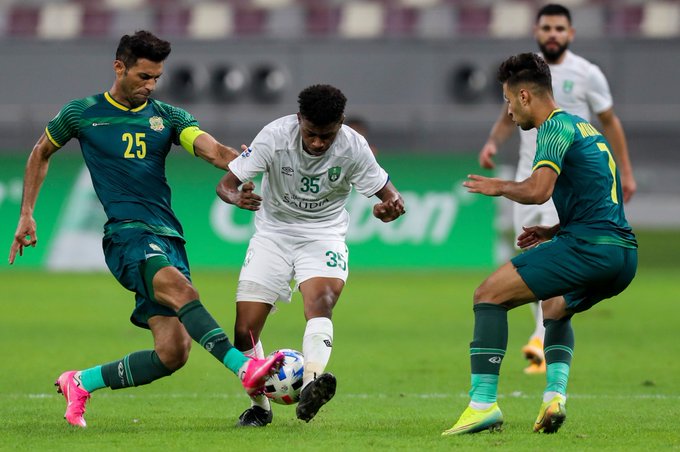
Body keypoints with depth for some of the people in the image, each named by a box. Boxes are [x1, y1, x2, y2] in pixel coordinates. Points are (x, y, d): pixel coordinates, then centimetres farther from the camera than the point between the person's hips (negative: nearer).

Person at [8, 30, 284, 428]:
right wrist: (27, 214, 19)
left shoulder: (168, 117, 14)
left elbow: (212, 149, -3)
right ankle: (245, 368, -48)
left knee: (173, 352, -8)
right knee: (179, 288, -35)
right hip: (126, 234, -4)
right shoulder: (82, 114, 9)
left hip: (169, 238, 4)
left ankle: (80, 383, 11)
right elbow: (41, 154, 25)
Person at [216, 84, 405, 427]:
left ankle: (310, 386, -52)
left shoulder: (353, 147, -17)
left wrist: (390, 206, -36)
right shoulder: (275, 136, -19)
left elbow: (387, 193, -10)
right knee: (245, 330, -7)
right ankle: (259, 406, 16)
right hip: (273, 233, 1)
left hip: (323, 235, -1)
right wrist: (237, 197, -41)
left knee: (321, 300, -33)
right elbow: (225, 183, -16)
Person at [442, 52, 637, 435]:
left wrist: (500, 187, 1)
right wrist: (553, 231, 27)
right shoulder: (586, 128, 25)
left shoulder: (556, 127, -3)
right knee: (556, 308, 34)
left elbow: (538, 190, -18)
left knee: (490, 295, -3)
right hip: (624, 254, 9)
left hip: (589, 246, -9)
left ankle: (484, 403, -11)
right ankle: (555, 394, 13)